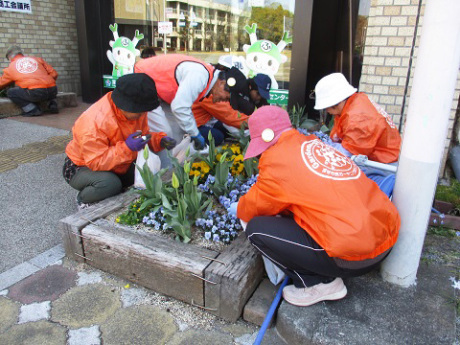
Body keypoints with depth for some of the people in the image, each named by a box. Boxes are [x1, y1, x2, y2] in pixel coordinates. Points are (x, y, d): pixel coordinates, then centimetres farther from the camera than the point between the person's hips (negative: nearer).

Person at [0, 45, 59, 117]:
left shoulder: (10, 68, 20)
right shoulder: (37, 59, 23)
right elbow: (54, 74, 18)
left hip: (35, 93, -4)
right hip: (52, 91, 4)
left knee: (10, 92, 16)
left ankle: (33, 110, 1)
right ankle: (52, 104, 15)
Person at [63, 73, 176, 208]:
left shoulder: (136, 112, -10)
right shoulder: (94, 122, -33)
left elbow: (143, 135, 3)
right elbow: (95, 162, -32)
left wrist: (160, 140, -18)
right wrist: (126, 148, -43)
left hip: (116, 167, 6)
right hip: (82, 167, -6)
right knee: (110, 184, -37)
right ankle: (83, 199, -3)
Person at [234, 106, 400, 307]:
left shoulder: (276, 157, -9)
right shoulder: (315, 144, 14)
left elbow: (253, 207, 3)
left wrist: (240, 211, 27)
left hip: (354, 257, -9)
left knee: (256, 229, -3)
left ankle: (320, 284, 6)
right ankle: (327, 275, 20)